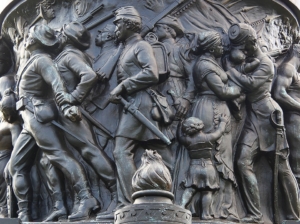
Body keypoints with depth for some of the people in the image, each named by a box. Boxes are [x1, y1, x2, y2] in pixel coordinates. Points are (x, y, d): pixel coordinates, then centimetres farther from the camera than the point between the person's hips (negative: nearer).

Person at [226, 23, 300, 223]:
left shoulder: (266, 63, -8)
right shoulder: (245, 60, 17)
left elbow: (249, 82, -23)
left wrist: (228, 70, -16)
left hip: (268, 116, -7)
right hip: (252, 118, 7)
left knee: (281, 166, 0)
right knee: (244, 162, -10)